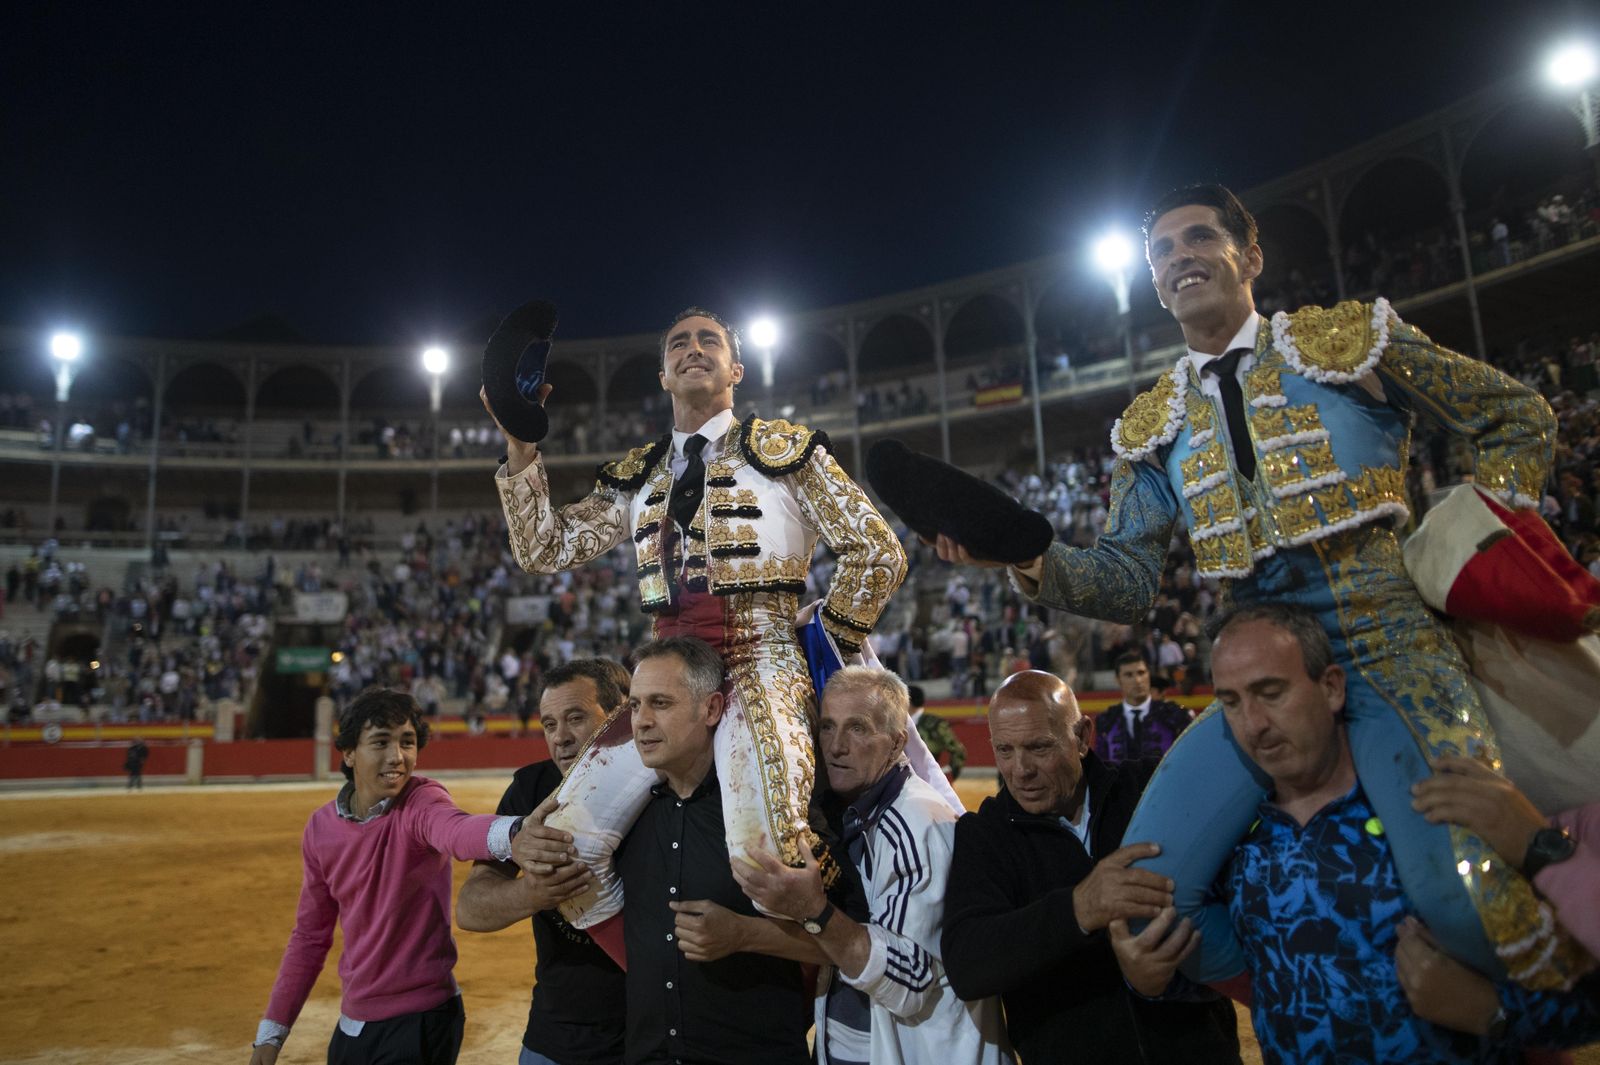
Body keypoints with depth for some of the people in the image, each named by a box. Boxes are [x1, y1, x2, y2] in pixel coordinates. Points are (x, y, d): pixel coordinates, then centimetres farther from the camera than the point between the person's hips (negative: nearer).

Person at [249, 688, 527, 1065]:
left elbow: (458, 830, -44)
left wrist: (513, 832, -67)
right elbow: (309, 935, 9)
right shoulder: (321, 826, -3)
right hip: (352, 1022, 6)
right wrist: (271, 1033, 10)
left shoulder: (421, 802, -19)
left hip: (421, 1022, -5)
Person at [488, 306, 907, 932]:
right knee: (563, 841, -9)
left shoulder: (782, 449, 7)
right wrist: (519, 444, 4)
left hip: (760, 663, -4)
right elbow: (543, 549, 12)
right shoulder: (637, 477, 19)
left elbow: (877, 554, 2)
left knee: (765, 853, -28)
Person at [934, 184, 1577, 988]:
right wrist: (1035, 561, -14)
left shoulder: (1350, 339, 4)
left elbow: (1516, 418, 14)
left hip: (1387, 647, -3)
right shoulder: (1153, 428, 11)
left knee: (1459, 892, -27)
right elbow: (1128, 580, 4)